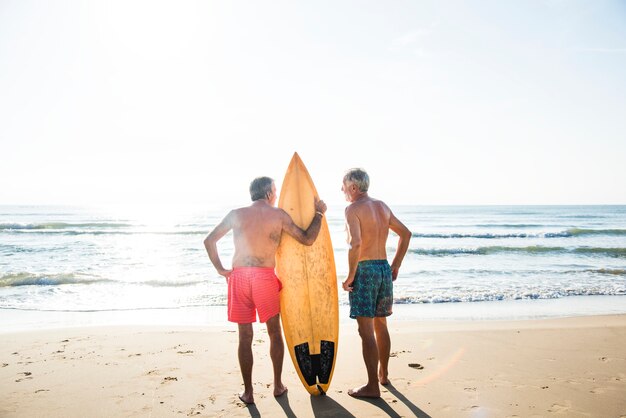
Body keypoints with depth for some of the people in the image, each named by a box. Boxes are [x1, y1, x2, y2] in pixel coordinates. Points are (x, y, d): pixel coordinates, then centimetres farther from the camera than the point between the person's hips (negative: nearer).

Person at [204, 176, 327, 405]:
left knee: (245, 336, 9)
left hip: (238, 276, 1)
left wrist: (221, 269, 11)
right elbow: (307, 239, 1)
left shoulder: (236, 214, 6)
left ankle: (248, 392, 15)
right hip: (265, 276, -1)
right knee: (275, 332, 16)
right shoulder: (278, 215, 0)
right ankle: (278, 385, 26)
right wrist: (319, 213, 12)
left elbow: (209, 240, 8)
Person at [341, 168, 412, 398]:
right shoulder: (382, 206, 12)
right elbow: (405, 233, 17)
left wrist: (350, 276, -16)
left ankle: (372, 386, 6)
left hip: (364, 270, -8)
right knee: (380, 325, 20)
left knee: (366, 331, -1)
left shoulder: (353, 209, -11)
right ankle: (383, 374, 34)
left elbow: (355, 243, -26)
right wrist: (396, 265, 20)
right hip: (384, 268, 8)